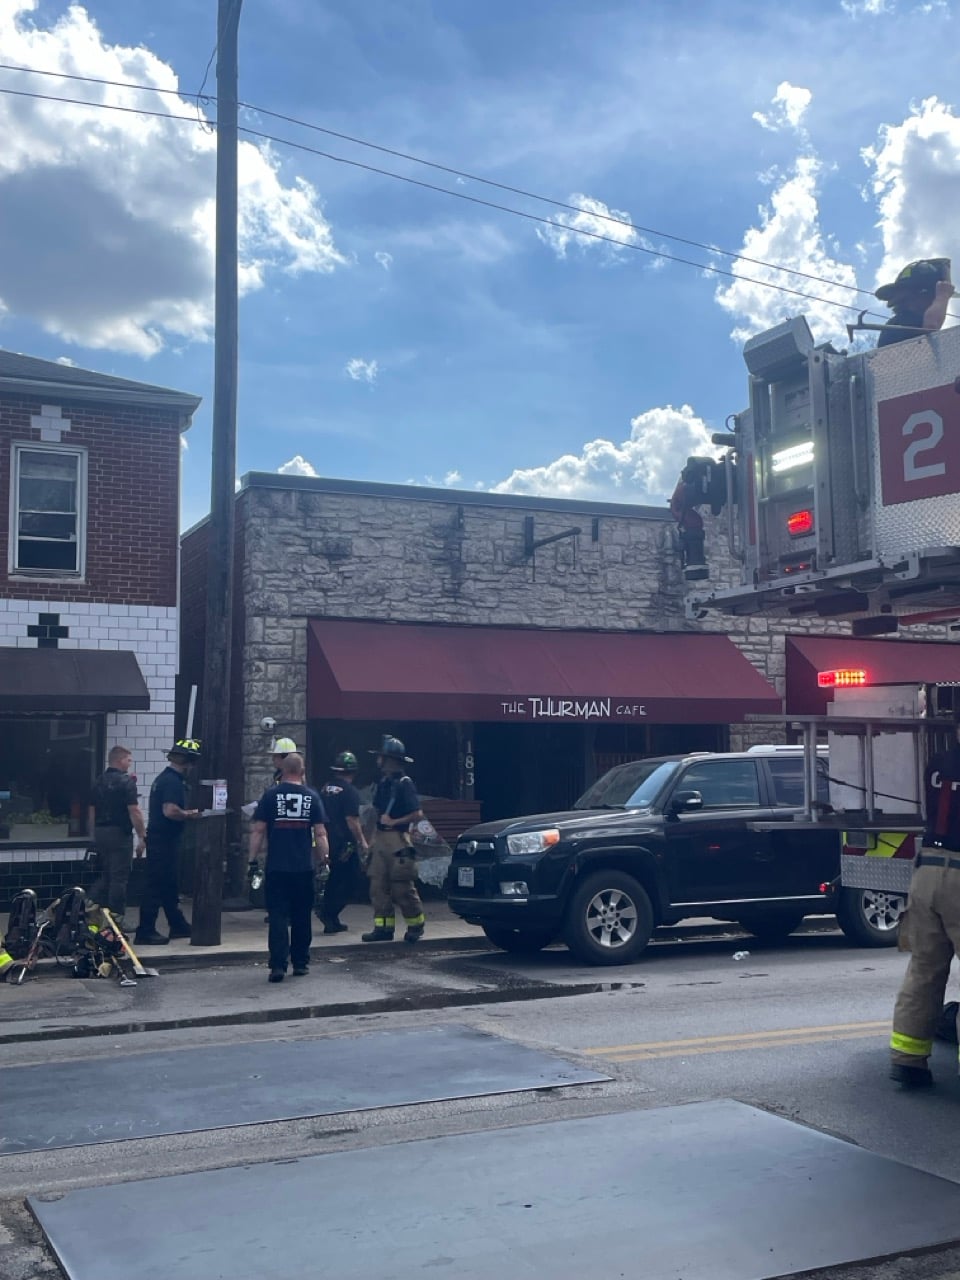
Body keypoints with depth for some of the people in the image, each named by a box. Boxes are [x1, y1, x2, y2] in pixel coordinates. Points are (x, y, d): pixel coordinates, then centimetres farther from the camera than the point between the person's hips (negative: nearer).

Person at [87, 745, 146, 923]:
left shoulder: (99, 781, 10)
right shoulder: (126, 781, -12)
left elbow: (92, 810, 16)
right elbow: (134, 811, -17)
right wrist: (142, 837, -13)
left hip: (100, 833, 7)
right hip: (120, 833, -7)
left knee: (103, 876, 17)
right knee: (119, 878, -1)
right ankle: (116, 919, 2)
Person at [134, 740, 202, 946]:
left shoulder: (163, 778, 15)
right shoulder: (173, 781, -18)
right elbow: (170, 811, -29)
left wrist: (187, 813, 15)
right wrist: (190, 815, -14)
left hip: (158, 838, 11)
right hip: (163, 841, -11)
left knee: (168, 884, 18)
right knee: (156, 885, -5)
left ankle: (178, 925, 29)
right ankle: (145, 932, -1)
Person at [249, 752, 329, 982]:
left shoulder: (270, 795, -2)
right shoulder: (311, 796, 2)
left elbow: (258, 830, -4)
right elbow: (320, 833, 0)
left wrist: (253, 859, 3)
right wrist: (324, 858, 9)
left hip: (277, 867, -2)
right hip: (304, 867, 2)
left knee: (278, 916, -1)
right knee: (301, 916, 13)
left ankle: (278, 965, -10)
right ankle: (301, 963, 19)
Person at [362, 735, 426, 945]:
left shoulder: (404, 783, -10)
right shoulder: (382, 783, 15)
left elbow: (417, 813, -13)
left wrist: (393, 822, -15)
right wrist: (374, 839, 17)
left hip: (397, 839, -8)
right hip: (381, 839, 8)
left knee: (403, 888, -4)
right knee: (378, 887, 5)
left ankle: (416, 926, 9)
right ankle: (383, 928, 10)